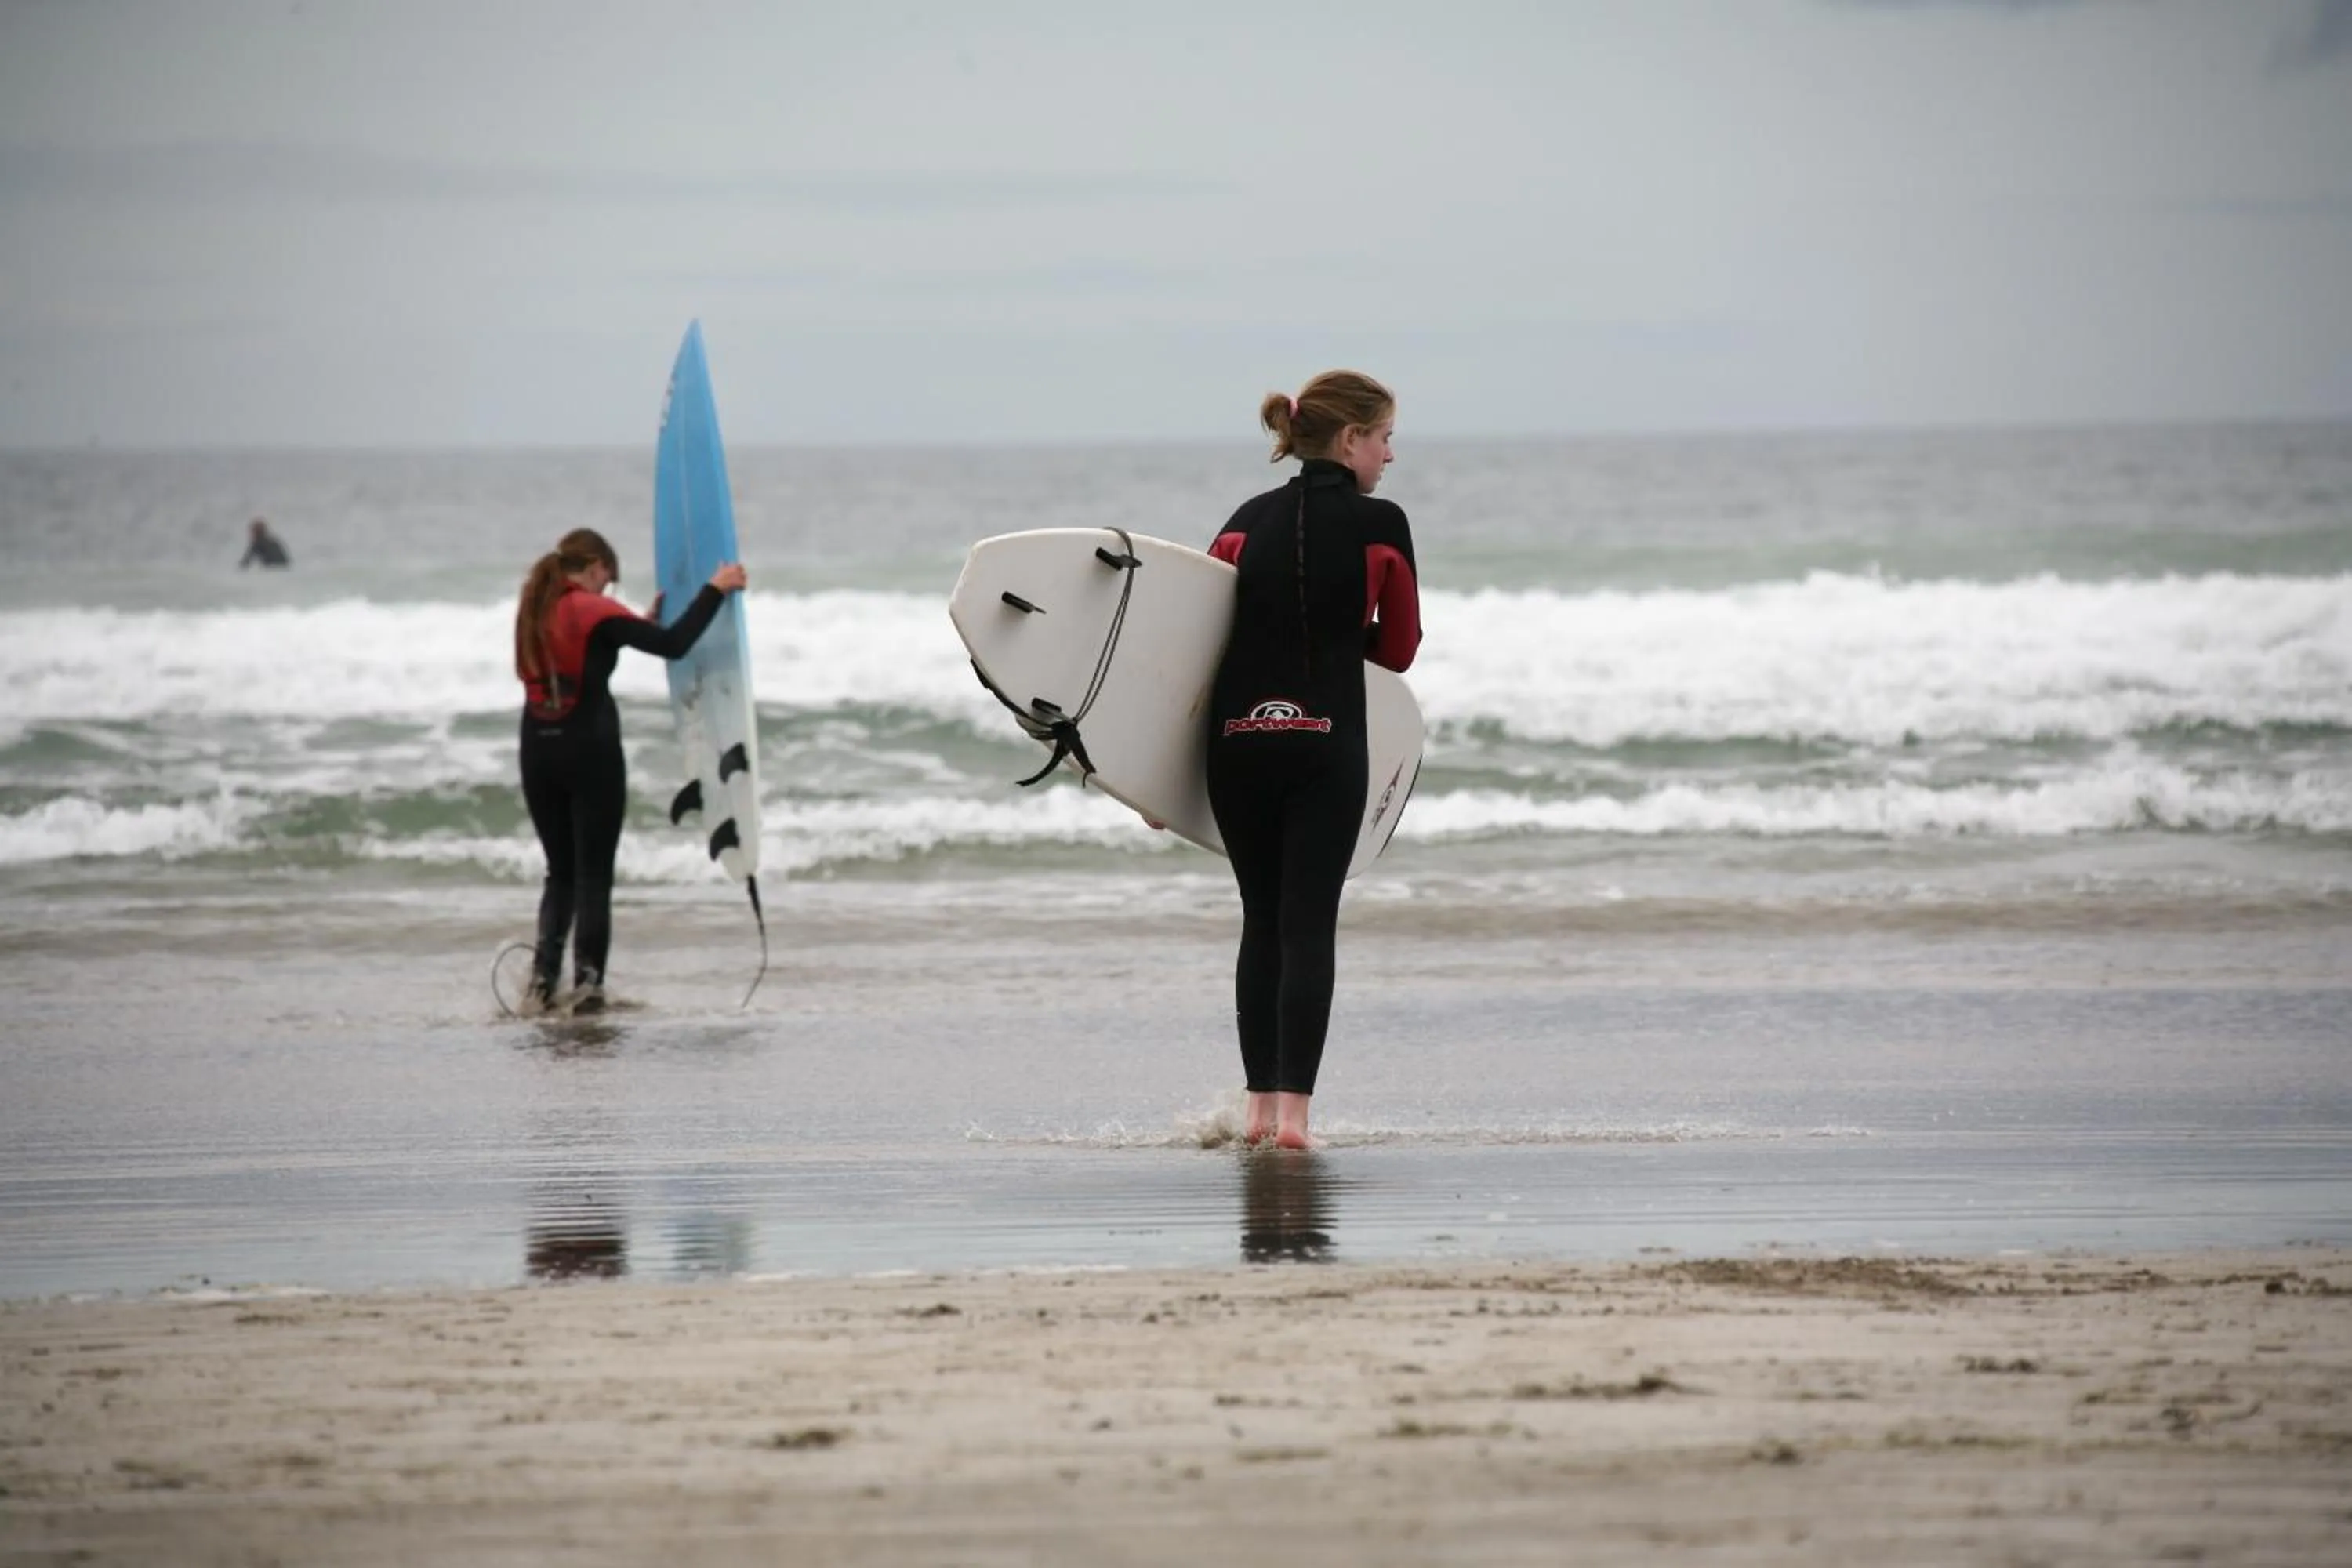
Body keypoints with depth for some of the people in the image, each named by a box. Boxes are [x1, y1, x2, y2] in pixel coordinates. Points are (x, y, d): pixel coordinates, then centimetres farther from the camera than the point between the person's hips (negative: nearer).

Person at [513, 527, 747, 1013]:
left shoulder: (533, 610, 10)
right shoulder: (594, 612, -10)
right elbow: (673, 645, -15)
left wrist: (643, 622, 28)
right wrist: (715, 590, -7)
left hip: (539, 754, 6)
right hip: (591, 753, -6)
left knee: (561, 872, 15)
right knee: (594, 875, 1)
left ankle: (543, 974, -1)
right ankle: (588, 982, -6)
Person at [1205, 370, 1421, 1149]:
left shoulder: (1248, 521, 8)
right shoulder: (1380, 525, -3)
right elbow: (1398, 648, 4)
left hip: (1237, 740, 4)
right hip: (1326, 745, -4)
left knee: (1262, 923, 14)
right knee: (1309, 925, -1)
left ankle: (1260, 1105, 13)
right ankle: (1294, 1109, -7)